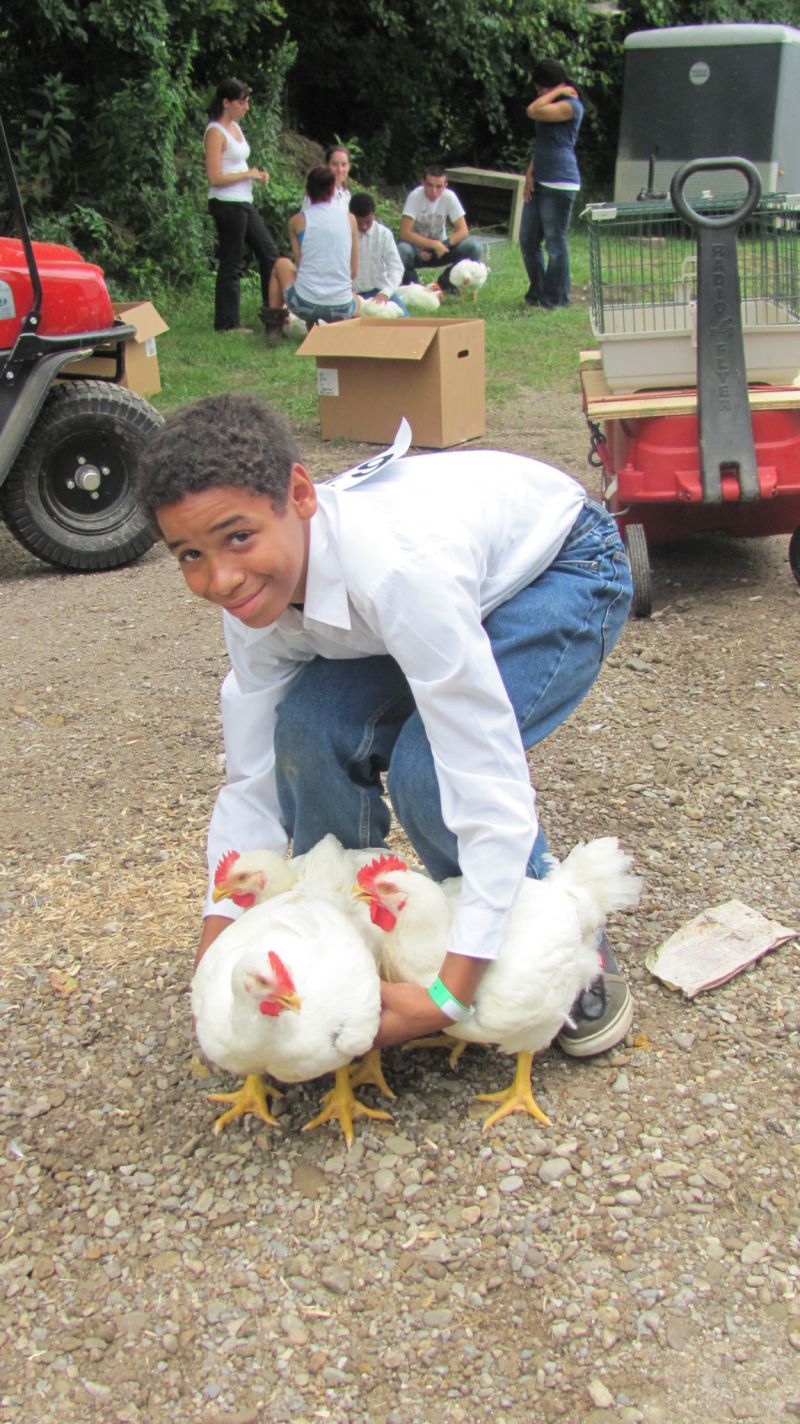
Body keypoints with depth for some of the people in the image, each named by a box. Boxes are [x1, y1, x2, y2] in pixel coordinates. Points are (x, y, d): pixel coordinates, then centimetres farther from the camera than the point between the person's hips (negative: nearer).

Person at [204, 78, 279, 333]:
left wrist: (256, 173, 4)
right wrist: (248, 174, -13)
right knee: (231, 264, -3)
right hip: (226, 204, -10)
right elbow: (215, 177, -20)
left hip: (244, 202, 10)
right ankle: (226, 323, 5)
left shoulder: (234, 127, 14)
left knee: (269, 251, 13)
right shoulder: (215, 132, -13)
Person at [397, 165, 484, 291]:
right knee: (402, 250, -38)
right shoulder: (415, 196, -21)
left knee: (475, 246, -21)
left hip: (438, 247, 3)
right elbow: (404, 233, -27)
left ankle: (444, 283, -1)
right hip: (416, 246, -3)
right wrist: (434, 244, -35)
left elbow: (463, 231, -14)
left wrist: (436, 248, -25)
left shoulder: (449, 197, -14)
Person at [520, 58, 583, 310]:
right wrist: (530, 173, 9)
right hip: (539, 182, 10)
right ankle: (537, 293, 20)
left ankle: (556, 298, 4)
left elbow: (533, 111, -21)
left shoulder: (570, 105, -9)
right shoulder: (552, 106, 21)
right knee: (527, 239, 10)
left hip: (560, 183, -10)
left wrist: (557, 91, -8)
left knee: (555, 242, -4)